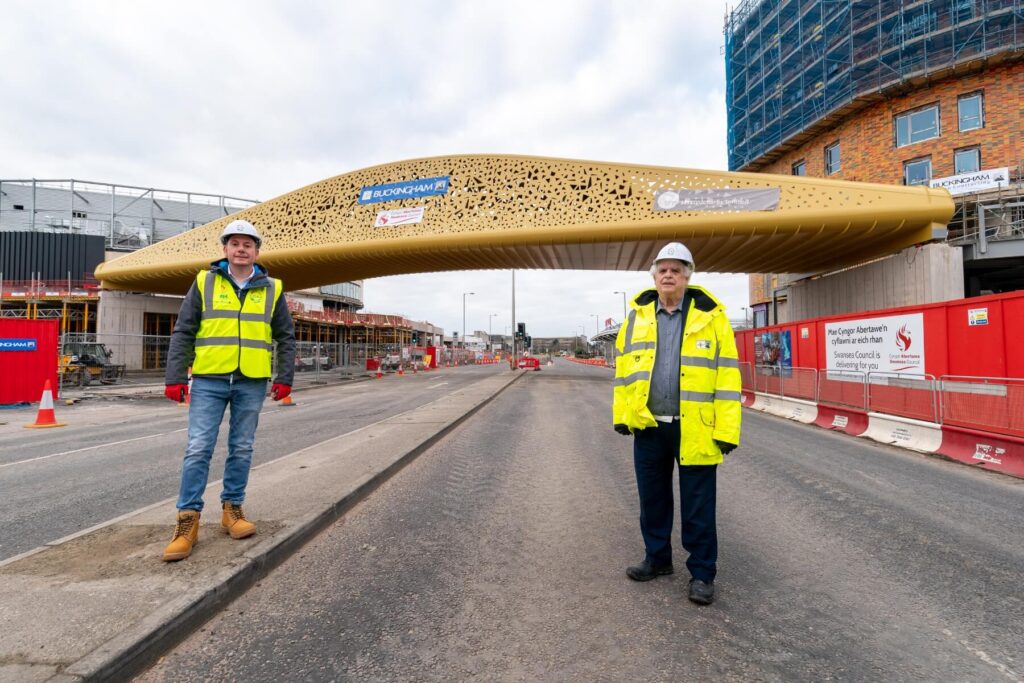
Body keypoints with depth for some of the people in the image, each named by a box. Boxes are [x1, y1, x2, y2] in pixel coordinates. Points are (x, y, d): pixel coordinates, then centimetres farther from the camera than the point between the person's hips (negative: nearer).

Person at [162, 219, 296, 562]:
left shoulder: (272, 288, 7)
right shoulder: (204, 282, 5)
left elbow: (286, 337, 9)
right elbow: (183, 332, 4)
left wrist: (285, 378, 2)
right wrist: (175, 377, -3)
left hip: (252, 382, 1)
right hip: (209, 379, -1)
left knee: (241, 449, 9)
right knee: (198, 449, -1)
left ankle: (232, 509, 23)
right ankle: (188, 520, 8)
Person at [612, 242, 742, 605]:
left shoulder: (711, 317, -3)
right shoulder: (637, 316, 6)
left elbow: (727, 376, -6)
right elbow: (622, 367, 10)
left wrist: (726, 430, -10)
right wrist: (621, 414, 5)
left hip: (695, 429, -3)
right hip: (647, 426, 4)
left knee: (698, 507, 8)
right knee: (652, 498, 17)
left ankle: (702, 572, 24)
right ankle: (657, 557, 36)